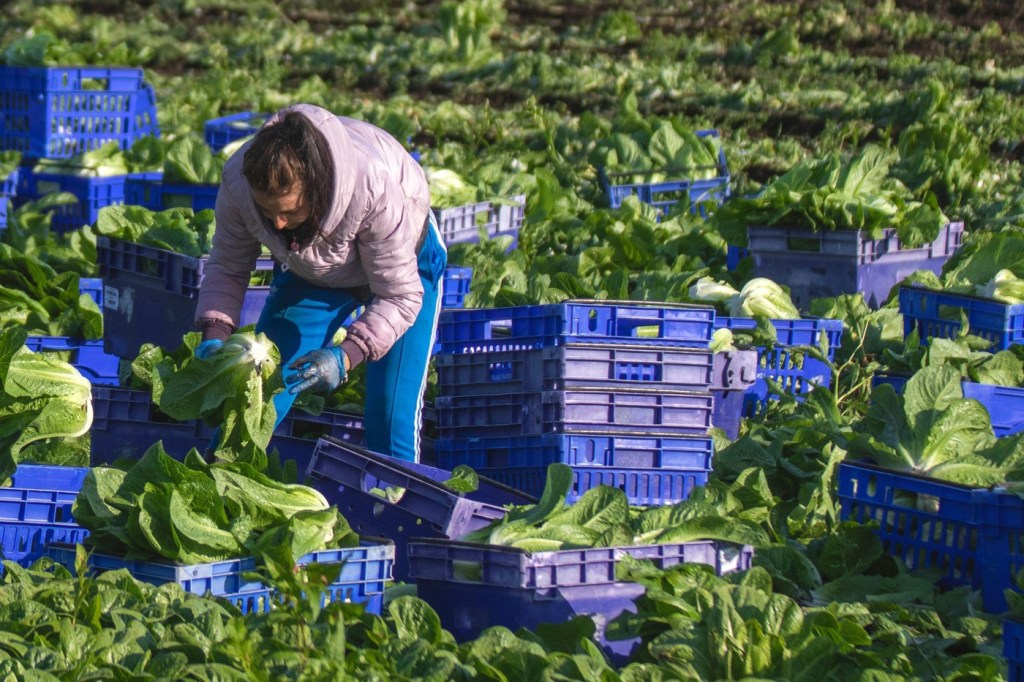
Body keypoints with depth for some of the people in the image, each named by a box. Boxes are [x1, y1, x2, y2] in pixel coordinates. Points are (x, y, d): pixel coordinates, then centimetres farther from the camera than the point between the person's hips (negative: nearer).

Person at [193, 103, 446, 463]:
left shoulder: (376, 187, -43)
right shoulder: (239, 180, -32)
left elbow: (399, 296, -32)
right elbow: (227, 268, -14)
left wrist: (346, 356, -46)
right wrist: (215, 335, -31)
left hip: (404, 260, -3)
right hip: (309, 270, 4)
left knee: (392, 423, -13)